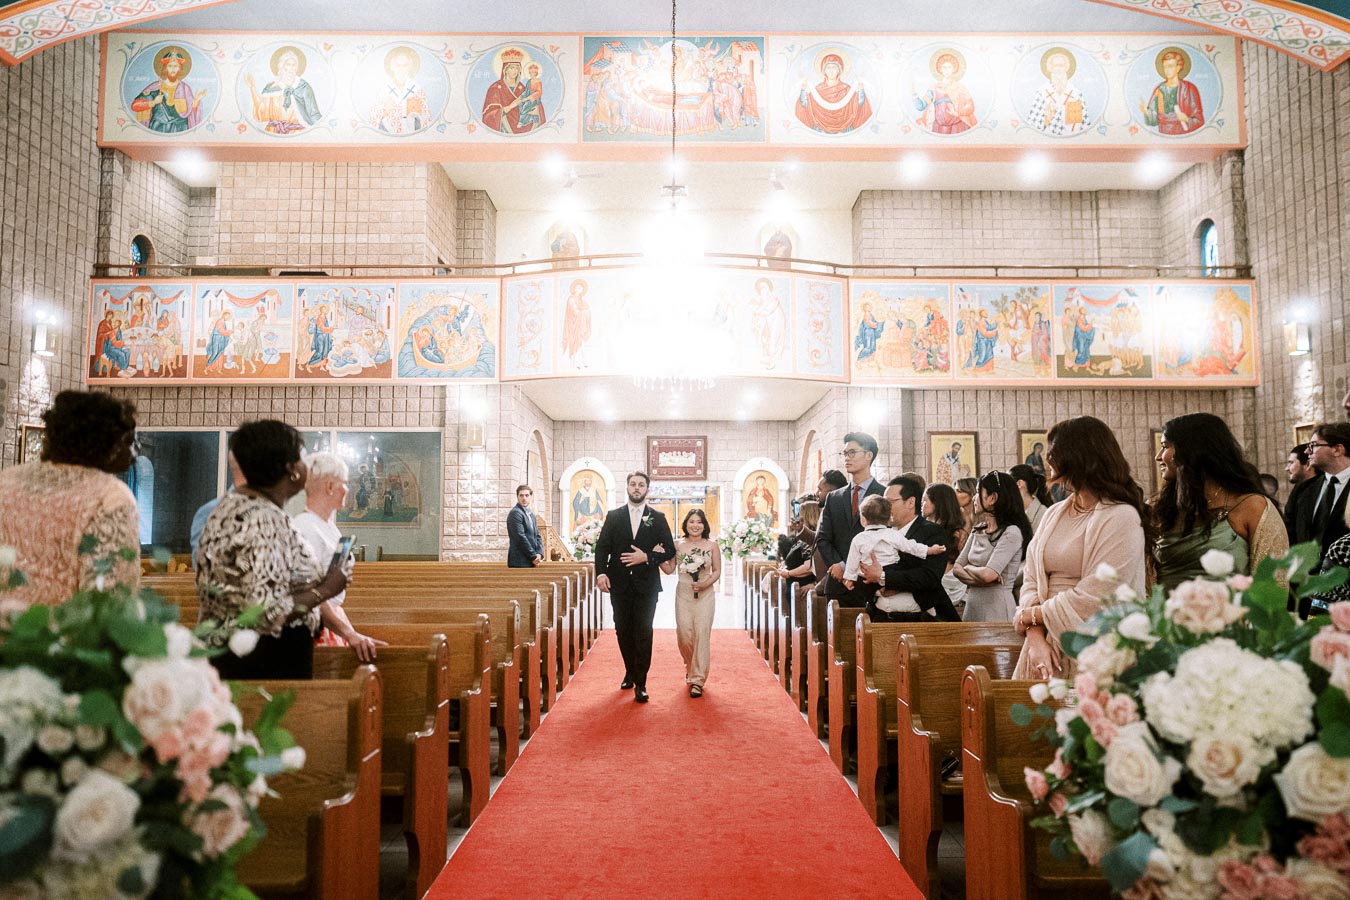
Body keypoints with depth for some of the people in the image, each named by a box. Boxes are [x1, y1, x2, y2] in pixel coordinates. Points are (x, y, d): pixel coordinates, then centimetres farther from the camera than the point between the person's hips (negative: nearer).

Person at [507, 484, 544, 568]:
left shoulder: (531, 514, 18)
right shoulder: (515, 513, -9)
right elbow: (521, 537, -15)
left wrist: (539, 554, -1)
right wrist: (534, 556, -12)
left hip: (530, 561, 8)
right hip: (520, 562, -8)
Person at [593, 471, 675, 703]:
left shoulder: (658, 518, 5)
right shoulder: (613, 516, 7)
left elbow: (670, 550, 3)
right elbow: (602, 546, 2)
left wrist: (647, 557, -12)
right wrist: (601, 572, -12)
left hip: (646, 585, -2)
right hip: (620, 584, 2)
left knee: (643, 632, -4)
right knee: (623, 631, 10)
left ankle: (640, 683, 0)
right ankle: (630, 672, 29)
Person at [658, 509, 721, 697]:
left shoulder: (712, 545, 1)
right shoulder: (678, 546, 5)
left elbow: (717, 571, 4)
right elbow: (669, 569, 4)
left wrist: (705, 584, -12)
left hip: (705, 594, -1)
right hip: (683, 593, 1)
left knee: (702, 633, -7)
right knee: (684, 633, -3)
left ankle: (697, 679, 1)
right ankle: (691, 666, 28)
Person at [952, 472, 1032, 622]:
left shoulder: (1011, 532, -12)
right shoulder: (978, 530, 11)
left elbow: (988, 574, -21)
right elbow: (956, 568, 6)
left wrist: (968, 568, -2)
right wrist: (978, 577, -12)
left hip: (997, 610, -6)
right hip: (972, 608, 7)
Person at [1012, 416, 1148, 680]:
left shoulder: (1121, 518, -11)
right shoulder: (1054, 514, 10)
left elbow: (1092, 600, -17)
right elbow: (1032, 579, 5)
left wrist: (1030, 615, -6)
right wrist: (1036, 636, -10)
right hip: (1047, 650, 6)